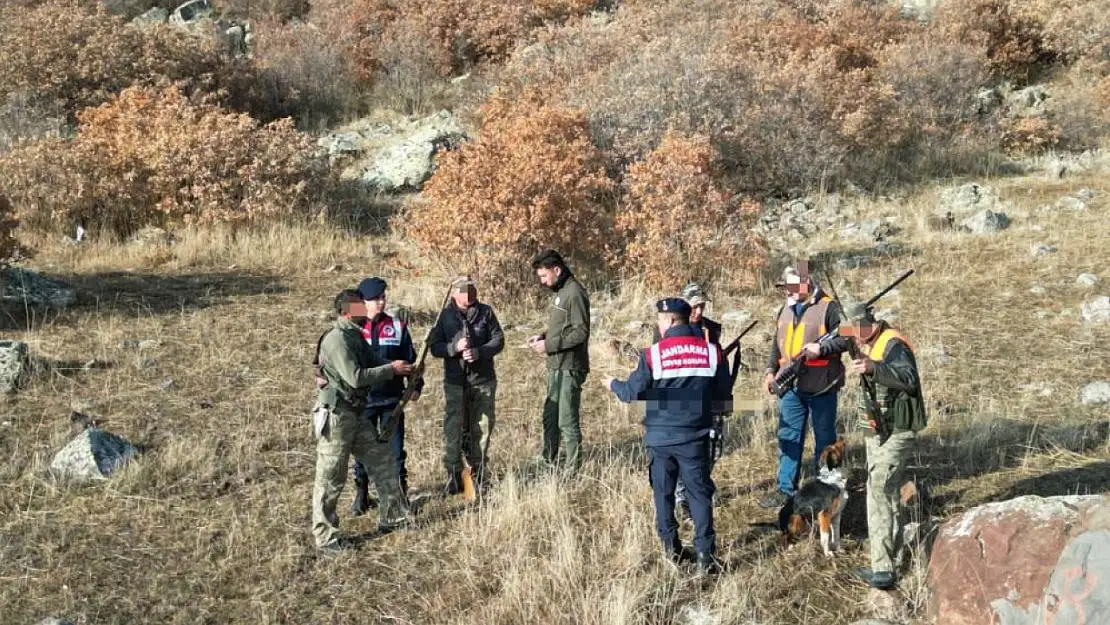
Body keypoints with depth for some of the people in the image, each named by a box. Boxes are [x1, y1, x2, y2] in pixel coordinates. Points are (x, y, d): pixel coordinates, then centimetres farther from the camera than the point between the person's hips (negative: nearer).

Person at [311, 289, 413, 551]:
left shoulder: (356, 336, 11)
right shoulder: (337, 339, -19)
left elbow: (374, 362, 18)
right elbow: (355, 378, -25)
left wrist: (402, 367, -1)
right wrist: (392, 369, -17)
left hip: (357, 414, 10)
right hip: (336, 415, -10)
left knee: (383, 461, 15)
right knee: (331, 479, 0)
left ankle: (392, 517, 26)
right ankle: (325, 536, 10)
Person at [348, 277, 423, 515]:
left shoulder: (397, 327, 3)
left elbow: (410, 358, 6)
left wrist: (416, 385, -2)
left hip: (392, 398, 1)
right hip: (362, 399, -1)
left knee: (394, 447, 6)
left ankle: (400, 492, 18)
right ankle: (361, 495, 20)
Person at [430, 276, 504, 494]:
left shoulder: (485, 312, 3)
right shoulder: (445, 315, 1)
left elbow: (498, 339, -1)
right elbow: (435, 347, -1)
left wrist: (478, 352, -17)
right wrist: (455, 347, -20)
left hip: (483, 380, 1)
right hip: (455, 381, -1)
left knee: (482, 428, 9)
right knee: (453, 428, -5)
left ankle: (479, 472, 21)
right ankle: (454, 474, 1)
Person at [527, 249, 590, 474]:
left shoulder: (575, 293, -16)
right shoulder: (560, 292, 14)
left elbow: (581, 332, -20)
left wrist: (549, 345, -18)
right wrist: (543, 336, 5)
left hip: (569, 368, -10)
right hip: (557, 366, 10)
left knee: (567, 421, -2)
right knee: (550, 417, 17)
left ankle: (573, 470, 7)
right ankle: (549, 462, 28)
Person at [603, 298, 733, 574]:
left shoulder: (653, 354, -8)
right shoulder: (712, 351, -3)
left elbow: (632, 393, -3)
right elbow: (724, 394, 5)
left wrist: (613, 384, 18)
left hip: (660, 437, 0)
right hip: (695, 437, 1)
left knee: (663, 492, 15)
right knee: (700, 493, 5)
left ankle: (671, 547, 20)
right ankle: (705, 555, -2)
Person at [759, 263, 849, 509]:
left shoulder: (828, 308, -8)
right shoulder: (784, 311, 13)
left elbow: (846, 338, -12)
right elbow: (777, 345, 19)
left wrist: (821, 348, -23)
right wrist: (771, 371, 10)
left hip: (821, 387, -6)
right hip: (790, 387, 6)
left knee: (824, 439, 7)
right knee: (788, 438, 8)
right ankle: (786, 489, 14)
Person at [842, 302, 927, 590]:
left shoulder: (892, 344, -18)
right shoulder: (869, 346, 13)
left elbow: (909, 379, -39)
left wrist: (873, 367, -50)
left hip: (895, 432, -10)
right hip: (876, 432, 10)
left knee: (879, 491, -17)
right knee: (886, 492, 18)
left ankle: (883, 567, -16)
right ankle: (893, 558, 30)